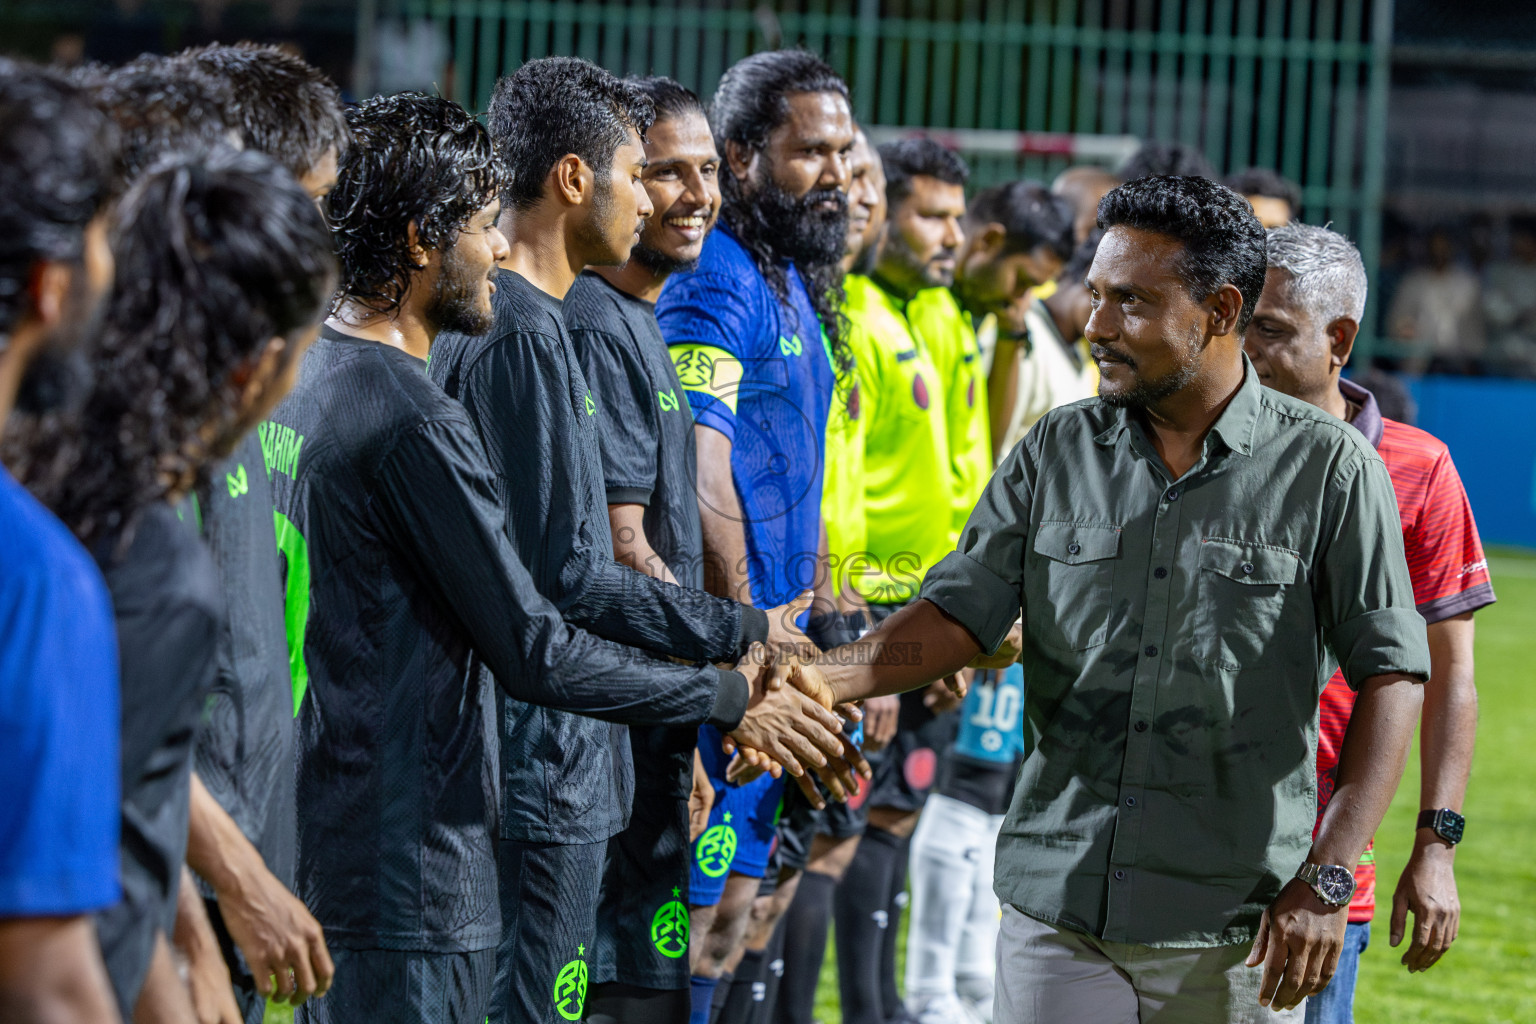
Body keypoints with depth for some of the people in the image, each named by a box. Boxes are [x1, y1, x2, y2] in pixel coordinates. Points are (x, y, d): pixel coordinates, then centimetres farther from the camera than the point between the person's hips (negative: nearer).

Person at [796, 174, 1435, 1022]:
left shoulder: (1328, 467, -2)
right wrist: (827, 680, -14)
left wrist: (1327, 879, -11)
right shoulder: (1055, 451, 8)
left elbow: (1389, 673, -3)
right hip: (1055, 912, 3)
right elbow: (961, 612, 5)